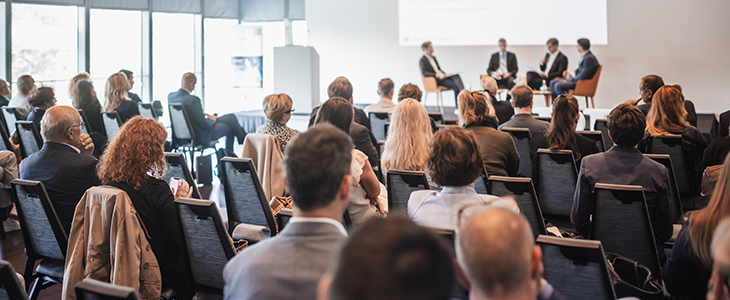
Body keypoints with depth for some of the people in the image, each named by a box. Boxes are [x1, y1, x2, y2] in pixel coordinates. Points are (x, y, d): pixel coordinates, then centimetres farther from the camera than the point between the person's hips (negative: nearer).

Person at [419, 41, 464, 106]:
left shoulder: (433, 57, 22)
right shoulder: (422, 60, -5)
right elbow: (424, 73, -19)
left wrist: (445, 74, 4)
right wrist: (437, 75, -26)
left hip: (441, 76, 7)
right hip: (435, 80, -7)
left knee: (456, 76, -23)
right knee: (455, 85, -26)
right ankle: (457, 105, -24)